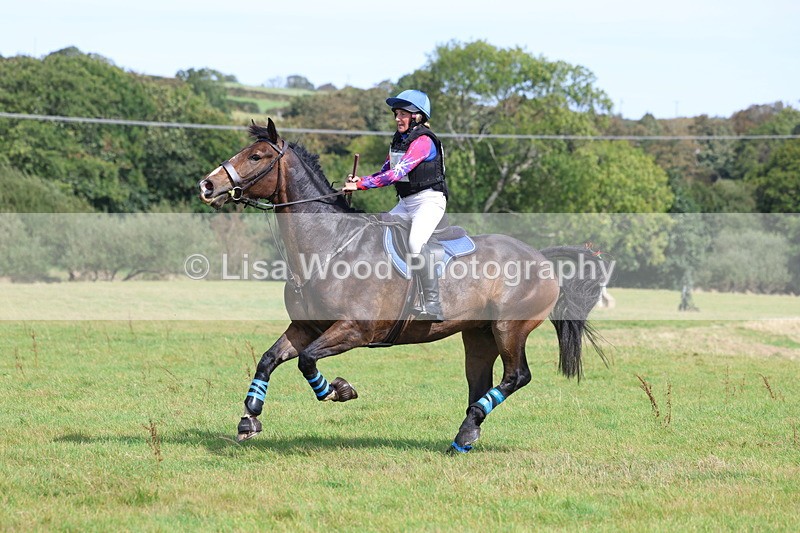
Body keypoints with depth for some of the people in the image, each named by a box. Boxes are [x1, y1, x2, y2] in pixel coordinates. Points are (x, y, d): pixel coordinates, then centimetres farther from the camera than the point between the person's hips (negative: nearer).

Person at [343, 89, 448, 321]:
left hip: (429, 200, -10)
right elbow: (386, 172, 14)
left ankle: (432, 304, -28)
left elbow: (398, 173, -26)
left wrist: (361, 185, -28)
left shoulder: (423, 141, -17)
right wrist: (360, 180, -6)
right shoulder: (399, 140, 11)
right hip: (405, 202, 10)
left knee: (415, 243, -31)